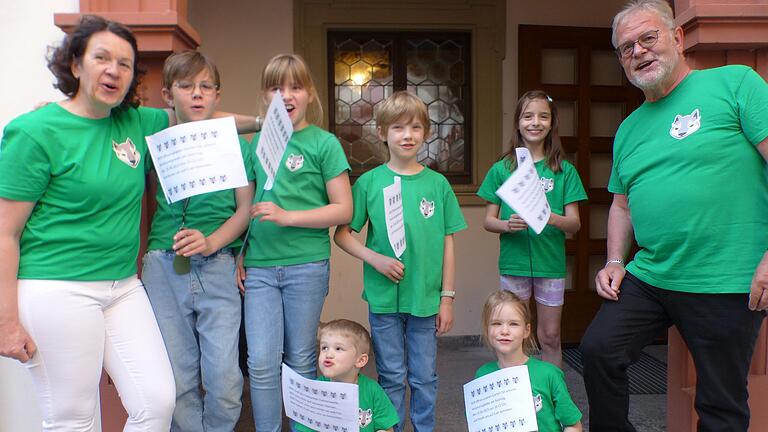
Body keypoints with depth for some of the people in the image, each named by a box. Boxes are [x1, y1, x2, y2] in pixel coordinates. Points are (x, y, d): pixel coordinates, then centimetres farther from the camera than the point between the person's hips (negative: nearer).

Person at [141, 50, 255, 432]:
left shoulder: (236, 146, 4)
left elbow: (245, 209, 2)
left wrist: (211, 242, -12)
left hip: (217, 267, -1)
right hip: (163, 267, 1)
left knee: (224, 378, -1)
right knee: (177, 377, 9)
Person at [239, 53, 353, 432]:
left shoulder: (324, 143, -2)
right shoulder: (257, 143, 11)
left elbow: (343, 209, -6)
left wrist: (286, 216, -15)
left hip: (306, 265, -3)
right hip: (259, 266, 3)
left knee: (301, 361, 9)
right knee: (261, 363, 1)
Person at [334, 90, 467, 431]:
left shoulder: (438, 184, 1)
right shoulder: (369, 182, -3)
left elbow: (447, 244, 4)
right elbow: (342, 234, 0)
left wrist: (447, 298, 2)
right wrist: (375, 259, -15)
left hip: (427, 297, 1)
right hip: (384, 297, -1)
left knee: (424, 377, 14)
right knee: (391, 377, 13)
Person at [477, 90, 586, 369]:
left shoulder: (564, 170, 2)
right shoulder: (502, 169, 2)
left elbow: (574, 224, -1)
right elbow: (488, 221, 3)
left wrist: (552, 218, -22)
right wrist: (508, 225, -19)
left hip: (551, 263, 0)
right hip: (513, 263, 0)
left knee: (550, 337, 10)